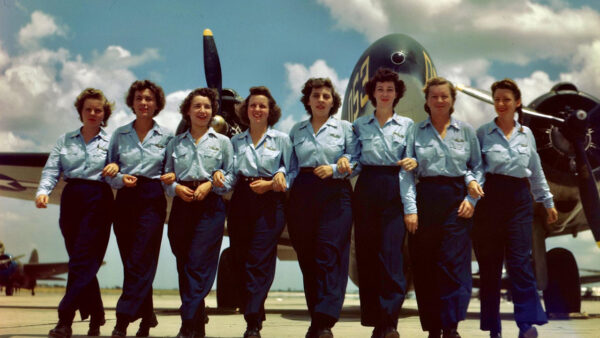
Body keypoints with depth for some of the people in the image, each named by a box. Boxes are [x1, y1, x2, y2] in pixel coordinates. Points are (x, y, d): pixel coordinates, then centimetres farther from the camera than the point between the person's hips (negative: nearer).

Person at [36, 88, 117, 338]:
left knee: (83, 261, -10)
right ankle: (96, 317, 18)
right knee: (78, 260, 5)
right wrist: (43, 191, -14)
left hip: (98, 202, -3)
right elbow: (52, 170, 4)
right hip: (71, 200, 3)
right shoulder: (65, 140, 14)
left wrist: (116, 167, -16)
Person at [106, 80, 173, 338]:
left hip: (152, 200, -2)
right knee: (130, 261, 4)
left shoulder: (165, 137, 7)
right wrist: (120, 179, -8)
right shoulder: (119, 135, 11)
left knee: (140, 261, -10)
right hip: (125, 199, 3)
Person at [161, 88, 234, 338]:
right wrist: (176, 188, -7)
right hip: (181, 205, 3)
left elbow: (231, 175, 5)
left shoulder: (222, 142, 10)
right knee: (183, 264, 4)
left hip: (210, 205, -3)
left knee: (199, 263, -11)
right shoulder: (175, 143, 16)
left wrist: (210, 184, -11)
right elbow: (167, 176, 13)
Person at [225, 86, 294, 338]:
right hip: (241, 201, 4)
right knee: (241, 261, 2)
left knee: (260, 261, -10)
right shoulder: (236, 141, 18)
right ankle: (255, 315, 17)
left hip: (270, 202, -3)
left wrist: (273, 183, -11)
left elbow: (292, 172, 5)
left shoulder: (281, 139, 9)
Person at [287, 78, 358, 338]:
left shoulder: (345, 128, 10)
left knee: (330, 255, -12)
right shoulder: (296, 130, 17)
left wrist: (335, 169, -12)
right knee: (307, 257, 2)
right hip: (303, 194, 3)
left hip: (336, 193, -3)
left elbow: (356, 161, 3)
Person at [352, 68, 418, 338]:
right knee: (367, 257, 1)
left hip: (394, 191, -2)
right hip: (366, 190, 2)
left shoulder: (406, 125, 8)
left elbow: (407, 168, 2)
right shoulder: (360, 125, 12)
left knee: (391, 254, -11)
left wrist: (410, 207, -5)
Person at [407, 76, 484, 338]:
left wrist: (472, 198, -3)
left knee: (454, 262, -8)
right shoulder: (416, 131, 7)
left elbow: (478, 167, 11)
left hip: (457, 199, 0)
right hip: (426, 198, 0)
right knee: (424, 266, 1)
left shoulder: (466, 131, 10)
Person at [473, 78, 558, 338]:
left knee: (519, 260, -7)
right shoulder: (483, 133, 3)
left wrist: (548, 201, 22)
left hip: (519, 198, 2)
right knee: (489, 262, 2)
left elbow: (536, 171, 19)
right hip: (490, 197, -2)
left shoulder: (526, 134, 12)